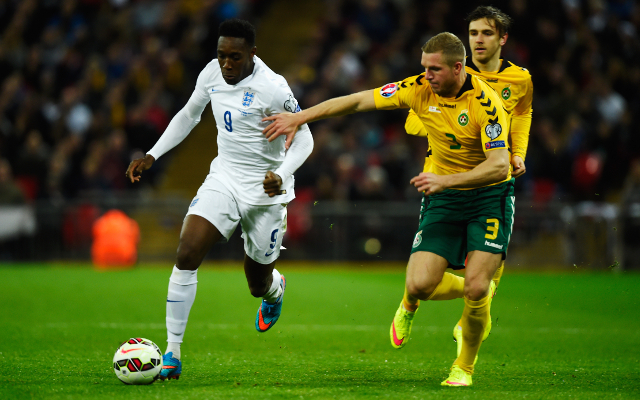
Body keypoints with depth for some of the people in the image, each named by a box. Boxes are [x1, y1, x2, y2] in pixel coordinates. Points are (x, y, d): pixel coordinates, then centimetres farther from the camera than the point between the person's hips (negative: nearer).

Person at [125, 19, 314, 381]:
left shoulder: (272, 88, -21)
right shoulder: (212, 74, -4)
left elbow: (303, 139, -13)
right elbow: (188, 116, 15)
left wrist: (281, 176, -30)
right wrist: (152, 155, 8)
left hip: (265, 191, -4)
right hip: (224, 178, 4)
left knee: (258, 285, 10)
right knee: (186, 256, -18)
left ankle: (275, 287, 52)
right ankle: (173, 354, -12)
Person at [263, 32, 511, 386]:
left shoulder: (485, 102, -22)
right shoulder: (420, 88, -8)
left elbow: (499, 164, -29)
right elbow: (358, 101, -3)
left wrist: (445, 180, -39)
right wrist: (300, 117, -6)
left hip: (489, 197, -4)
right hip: (444, 198, 4)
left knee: (476, 288, -17)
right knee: (418, 286, -11)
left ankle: (465, 366, 9)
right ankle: (477, 293, 23)